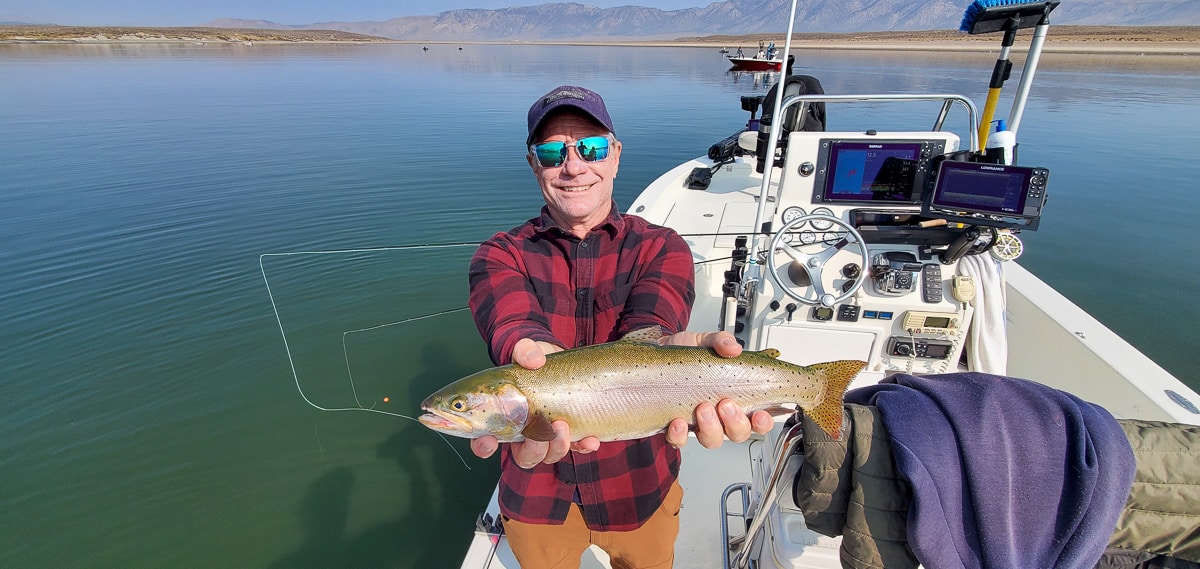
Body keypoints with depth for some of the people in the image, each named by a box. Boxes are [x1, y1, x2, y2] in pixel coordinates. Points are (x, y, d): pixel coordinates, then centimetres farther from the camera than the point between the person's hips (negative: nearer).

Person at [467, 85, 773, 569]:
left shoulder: (661, 249, -8)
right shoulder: (500, 255, -7)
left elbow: (645, 332, -28)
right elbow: (514, 327, -29)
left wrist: (669, 350, -52)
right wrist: (542, 360, -52)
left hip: (638, 489, 0)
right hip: (536, 493, 1)